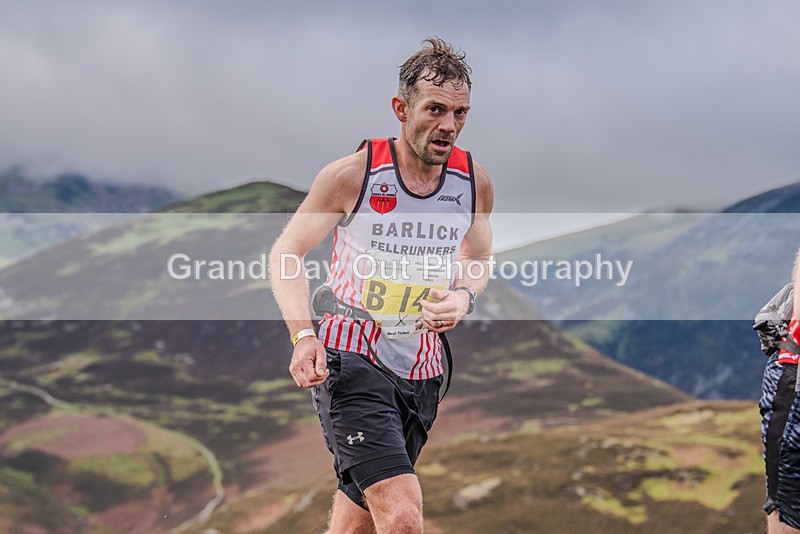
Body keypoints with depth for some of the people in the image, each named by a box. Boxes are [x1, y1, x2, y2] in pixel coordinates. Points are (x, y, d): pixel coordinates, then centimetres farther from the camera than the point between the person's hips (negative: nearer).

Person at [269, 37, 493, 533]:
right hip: (350, 362, -5)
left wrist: (463, 297, -6)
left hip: (422, 371, 5)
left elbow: (479, 260, 18)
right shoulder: (351, 175, -12)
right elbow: (286, 251, -2)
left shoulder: (475, 182, -1)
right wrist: (304, 335, -17)